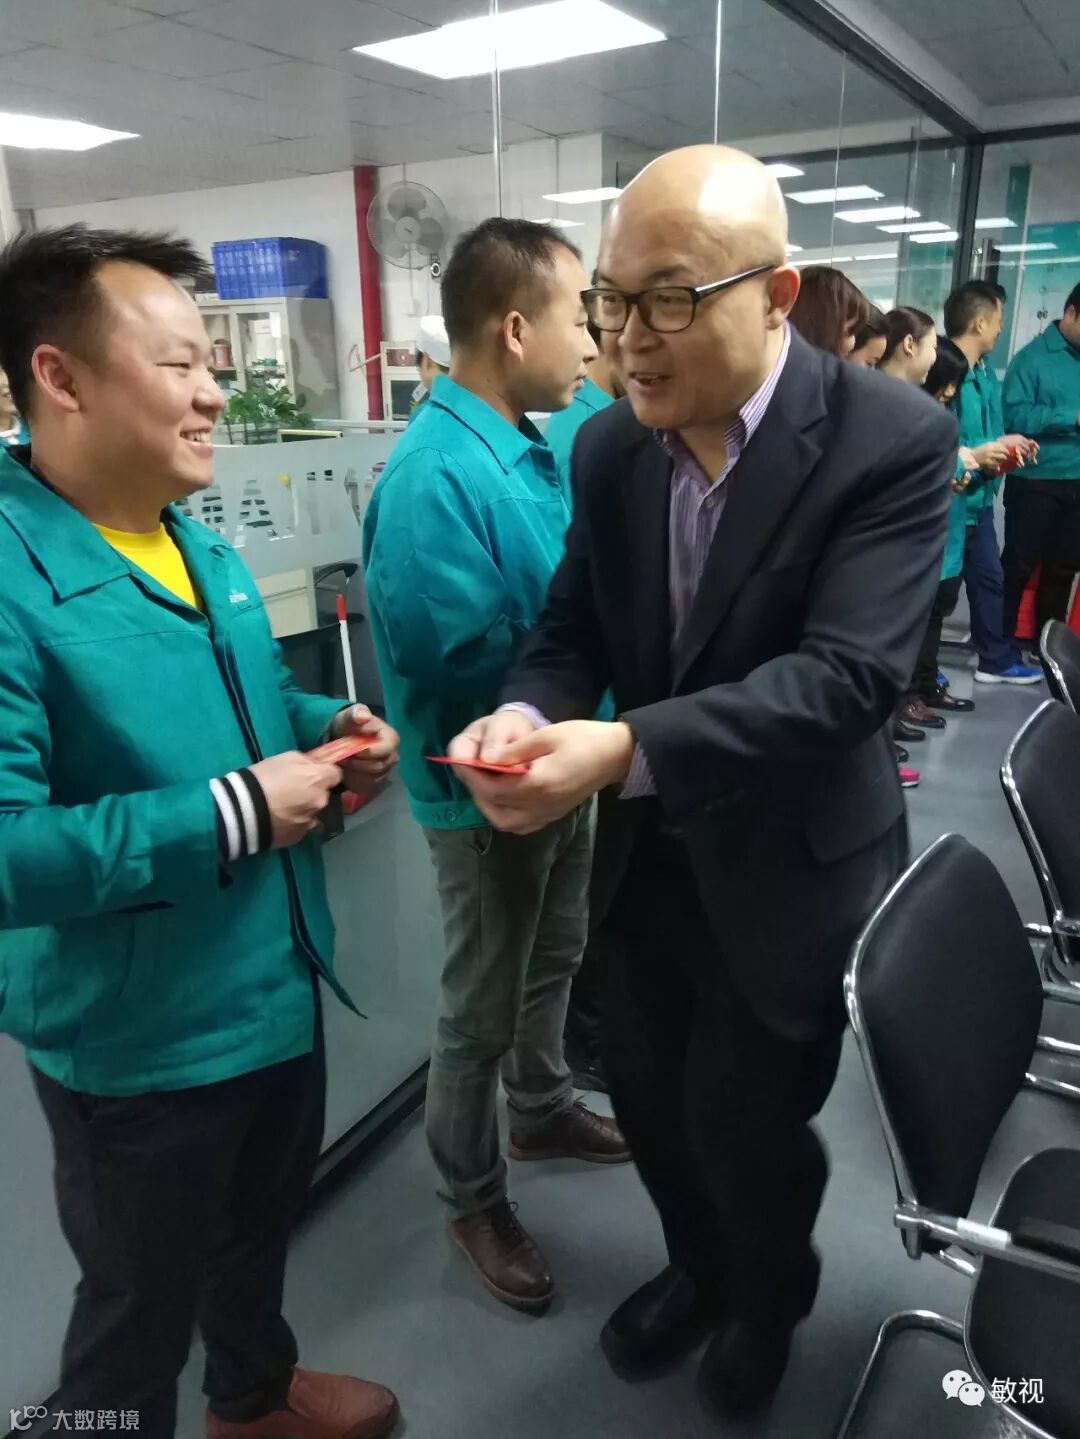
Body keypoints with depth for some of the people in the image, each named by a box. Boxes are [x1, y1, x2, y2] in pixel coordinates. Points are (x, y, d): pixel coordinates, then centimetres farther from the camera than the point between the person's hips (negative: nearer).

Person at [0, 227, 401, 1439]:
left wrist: (325, 730, -4)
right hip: (138, 1033, -9)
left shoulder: (201, 546, 3)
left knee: (264, 1219, 32)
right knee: (141, 1299, 19)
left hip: (276, 983, 9)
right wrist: (233, 813, -30)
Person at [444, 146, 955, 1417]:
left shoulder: (893, 440, -20)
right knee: (644, 1083, 20)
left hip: (792, 861, -4)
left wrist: (627, 749, -40)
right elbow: (572, 626, 1)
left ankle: (771, 1299, 49)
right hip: (654, 847, 5)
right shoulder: (607, 446, -4)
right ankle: (699, 1263, 53)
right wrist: (528, 713, -22)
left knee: (748, 1119, 13)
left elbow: (848, 674, -29)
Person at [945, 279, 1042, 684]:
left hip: (979, 498, 10)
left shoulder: (985, 370, 10)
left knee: (989, 578, 19)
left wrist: (1003, 444, 1)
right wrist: (974, 456, -27)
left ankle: (998, 661, 33)